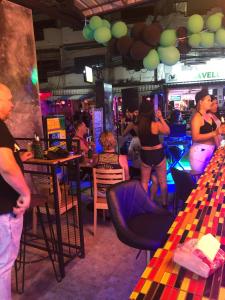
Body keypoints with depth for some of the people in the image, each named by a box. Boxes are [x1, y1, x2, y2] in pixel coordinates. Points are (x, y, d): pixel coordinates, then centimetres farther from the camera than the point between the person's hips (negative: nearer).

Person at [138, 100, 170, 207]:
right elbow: (167, 131, 1)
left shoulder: (137, 124, -12)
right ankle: (164, 203, 28)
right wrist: (161, 118, 3)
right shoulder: (156, 124, -17)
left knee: (144, 182, 18)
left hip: (145, 154, 2)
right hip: (158, 154, -2)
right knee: (162, 181, 16)